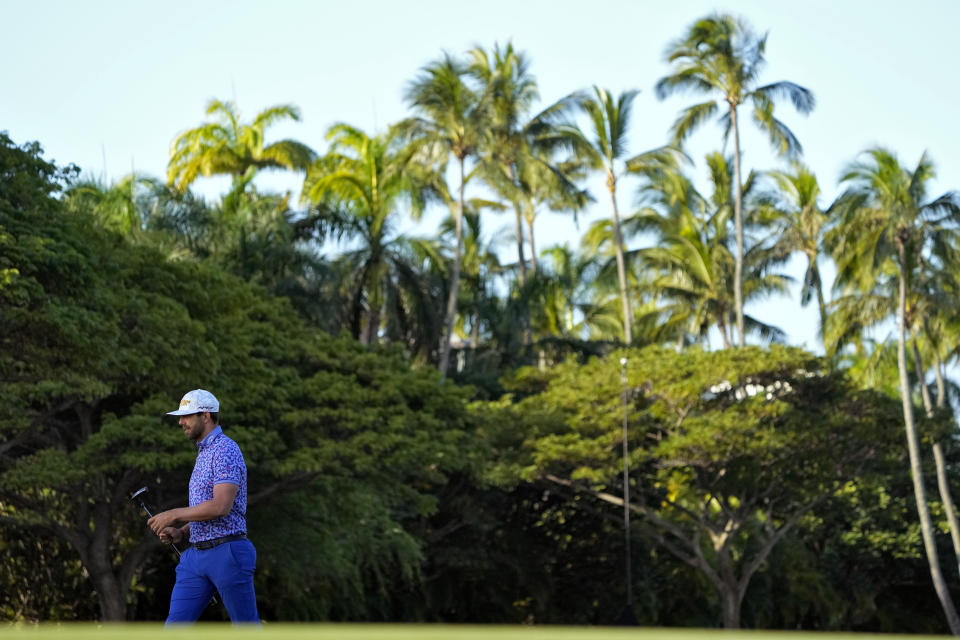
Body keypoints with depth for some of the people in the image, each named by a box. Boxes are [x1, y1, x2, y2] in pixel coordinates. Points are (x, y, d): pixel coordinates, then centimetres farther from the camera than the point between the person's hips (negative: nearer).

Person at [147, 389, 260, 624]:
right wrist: (180, 533, 7)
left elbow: (221, 506, -22)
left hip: (227, 553, -9)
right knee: (176, 625, 1)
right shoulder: (203, 454, 20)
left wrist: (174, 515, -13)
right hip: (196, 553, 9)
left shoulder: (225, 450, -11)